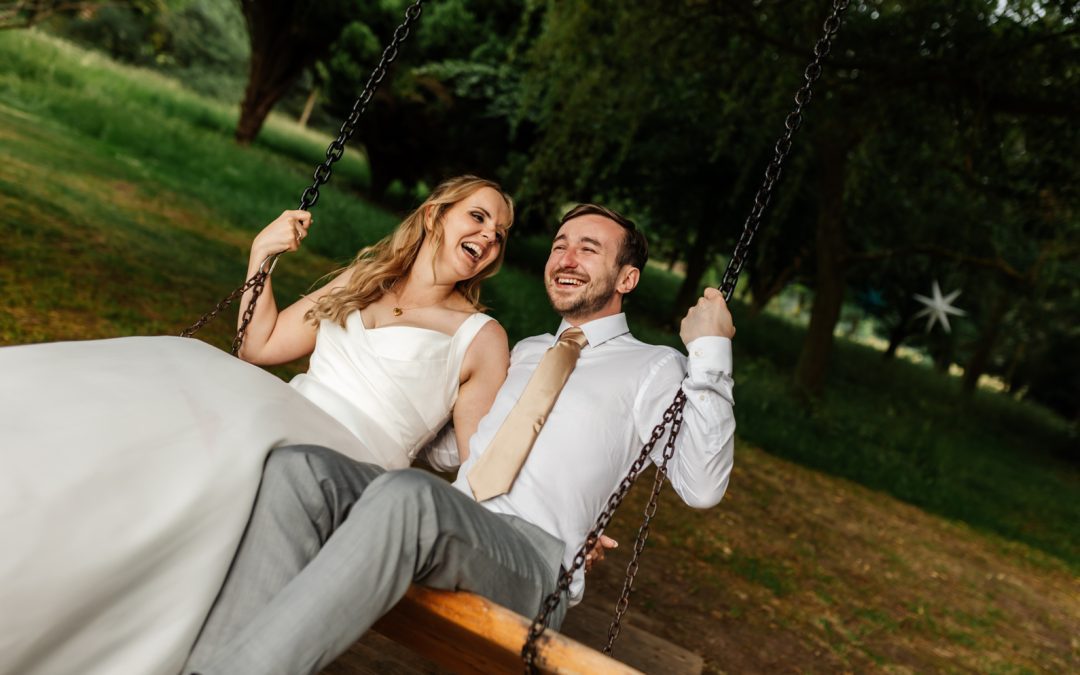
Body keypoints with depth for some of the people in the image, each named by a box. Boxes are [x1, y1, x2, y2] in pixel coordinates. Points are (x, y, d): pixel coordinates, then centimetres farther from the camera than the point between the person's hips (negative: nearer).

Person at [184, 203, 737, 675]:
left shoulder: (654, 367, 11)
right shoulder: (524, 352, 29)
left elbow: (701, 488, -5)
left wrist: (708, 352, -8)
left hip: (532, 556, -5)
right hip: (446, 533, 6)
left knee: (407, 494, -37)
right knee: (297, 468, -21)